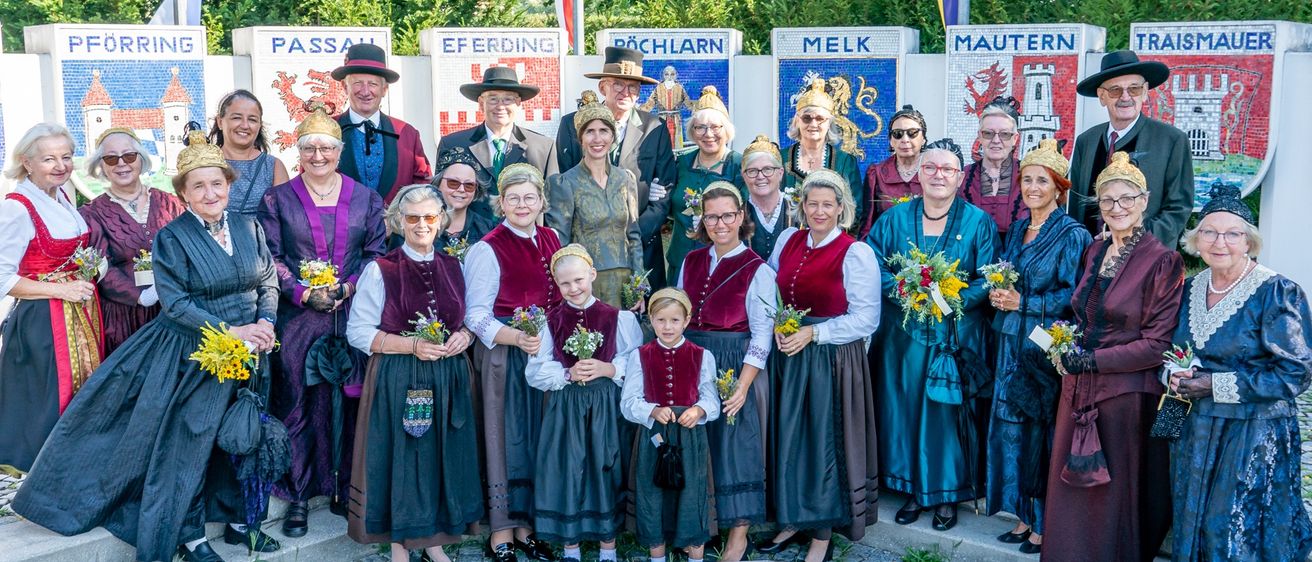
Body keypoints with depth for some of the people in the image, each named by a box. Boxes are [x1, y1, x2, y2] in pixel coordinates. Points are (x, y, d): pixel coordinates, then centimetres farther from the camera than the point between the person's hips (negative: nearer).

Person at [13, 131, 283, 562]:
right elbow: (175, 303, -14)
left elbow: (268, 282, 8)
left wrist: (265, 323, -10)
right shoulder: (171, 238, -8)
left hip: (247, 351, 4)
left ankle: (237, 519, 29)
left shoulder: (249, 227, 4)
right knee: (189, 440, 2)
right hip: (193, 356, -4)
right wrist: (227, 331, -20)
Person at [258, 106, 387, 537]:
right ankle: (299, 494, 12)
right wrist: (304, 293, -12)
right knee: (299, 403, 2)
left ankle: (349, 487, 18)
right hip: (299, 319, -1)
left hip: (354, 318, 1)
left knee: (352, 401, 5)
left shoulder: (365, 199, 8)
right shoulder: (278, 199, 6)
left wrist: (348, 288, -10)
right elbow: (270, 258, 1)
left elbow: (377, 253, 5)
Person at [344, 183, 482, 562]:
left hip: (449, 378, 4)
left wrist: (464, 336, -7)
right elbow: (358, 332, -8)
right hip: (398, 382, -3)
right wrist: (412, 345, -18)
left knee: (443, 456, 8)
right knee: (401, 456, 2)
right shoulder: (379, 270, -5)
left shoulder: (454, 268, 7)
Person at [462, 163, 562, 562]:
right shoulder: (487, 249, -10)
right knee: (507, 436, 2)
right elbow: (476, 316, -13)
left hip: (547, 350, 6)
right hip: (503, 354, -6)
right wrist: (517, 339, -27)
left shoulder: (550, 239, 8)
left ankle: (525, 522, 25)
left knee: (538, 436, 11)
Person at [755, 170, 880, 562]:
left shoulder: (856, 253, -10)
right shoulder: (788, 240, 6)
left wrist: (812, 333, -17)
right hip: (787, 356, 5)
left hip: (833, 360, -5)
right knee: (789, 439, 13)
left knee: (825, 442, 3)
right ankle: (794, 519, 30)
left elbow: (866, 319, -12)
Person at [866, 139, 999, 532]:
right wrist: (902, 289, -17)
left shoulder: (979, 223, 1)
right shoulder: (894, 219, 6)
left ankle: (948, 494, 18)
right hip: (904, 334, 2)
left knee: (949, 410, 3)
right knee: (904, 408, 5)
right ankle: (914, 489, 21)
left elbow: (988, 280, -6)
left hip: (956, 334, -2)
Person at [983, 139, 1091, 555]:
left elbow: (1073, 297, -14)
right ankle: (1024, 515, 22)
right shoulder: (1015, 231, 12)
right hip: (1012, 344, 7)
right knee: (1012, 428, 10)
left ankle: (1044, 524, 13)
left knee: (1042, 432, 0)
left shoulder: (1073, 235, -8)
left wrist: (1022, 303, -17)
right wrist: (998, 296, -4)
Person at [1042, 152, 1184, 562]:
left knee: (1116, 496, 7)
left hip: (1126, 394, -6)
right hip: (1079, 389, 6)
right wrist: (1066, 349, 0)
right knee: (1071, 493, 12)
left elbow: (1156, 345, -13)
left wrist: (1092, 360, -16)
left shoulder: (1162, 262, -11)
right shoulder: (1093, 253, 9)